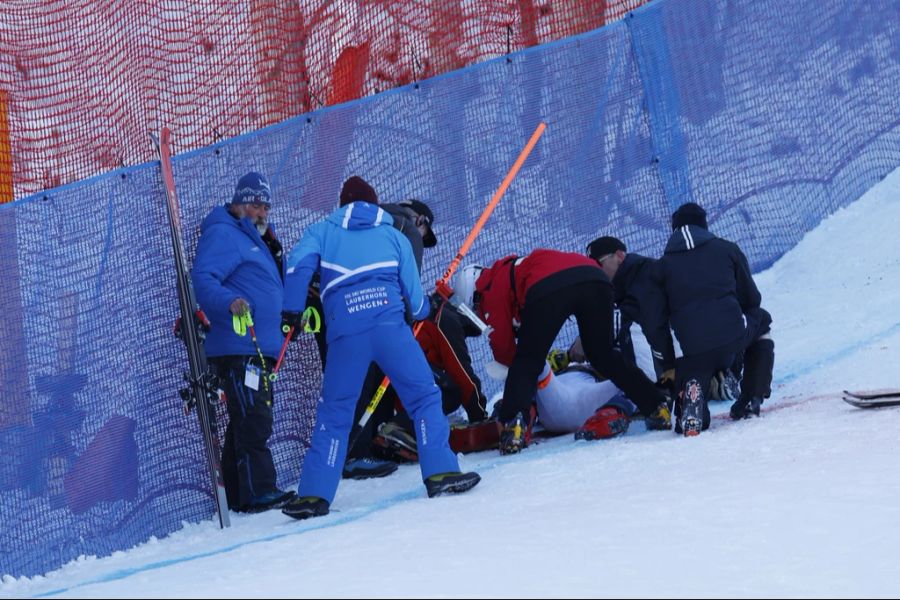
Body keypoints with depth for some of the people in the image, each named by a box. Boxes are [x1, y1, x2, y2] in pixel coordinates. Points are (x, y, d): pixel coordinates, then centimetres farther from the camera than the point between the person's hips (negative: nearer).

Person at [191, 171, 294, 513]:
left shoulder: (256, 240, 25)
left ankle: (238, 495, 16)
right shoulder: (223, 234, -6)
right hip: (237, 348, -10)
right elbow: (203, 279, -20)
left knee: (249, 422, 11)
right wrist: (230, 302, -34)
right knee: (253, 421, -15)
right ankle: (257, 492, -17)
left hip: (259, 351, 10)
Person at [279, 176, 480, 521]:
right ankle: (440, 472, -6)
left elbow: (299, 263, 1)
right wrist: (424, 309, 42)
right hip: (389, 324, -1)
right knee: (424, 397, 6)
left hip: (344, 332, 1)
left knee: (334, 414, 7)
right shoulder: (394, 235, 23)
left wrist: (292, 311, 5)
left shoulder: (323, 231, 22)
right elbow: (415, 300, 21)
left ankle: (314, 494, 1)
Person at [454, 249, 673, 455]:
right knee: (603, 356, 22)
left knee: (526, 363, 7)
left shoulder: (492, 288, 21)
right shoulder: (510, 270, 42)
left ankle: (513, 427, -9)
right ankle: (656, 408, 20)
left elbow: (502, 347, 21)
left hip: (548, 286, -7)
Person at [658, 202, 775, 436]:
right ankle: (751, 398, 23)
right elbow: (752, 299, 20)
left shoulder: (663, 264, 18)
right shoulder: (727, 249, 15)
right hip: (733, 336, -1)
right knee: (762, 320, 34)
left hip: (690, 349, 1)